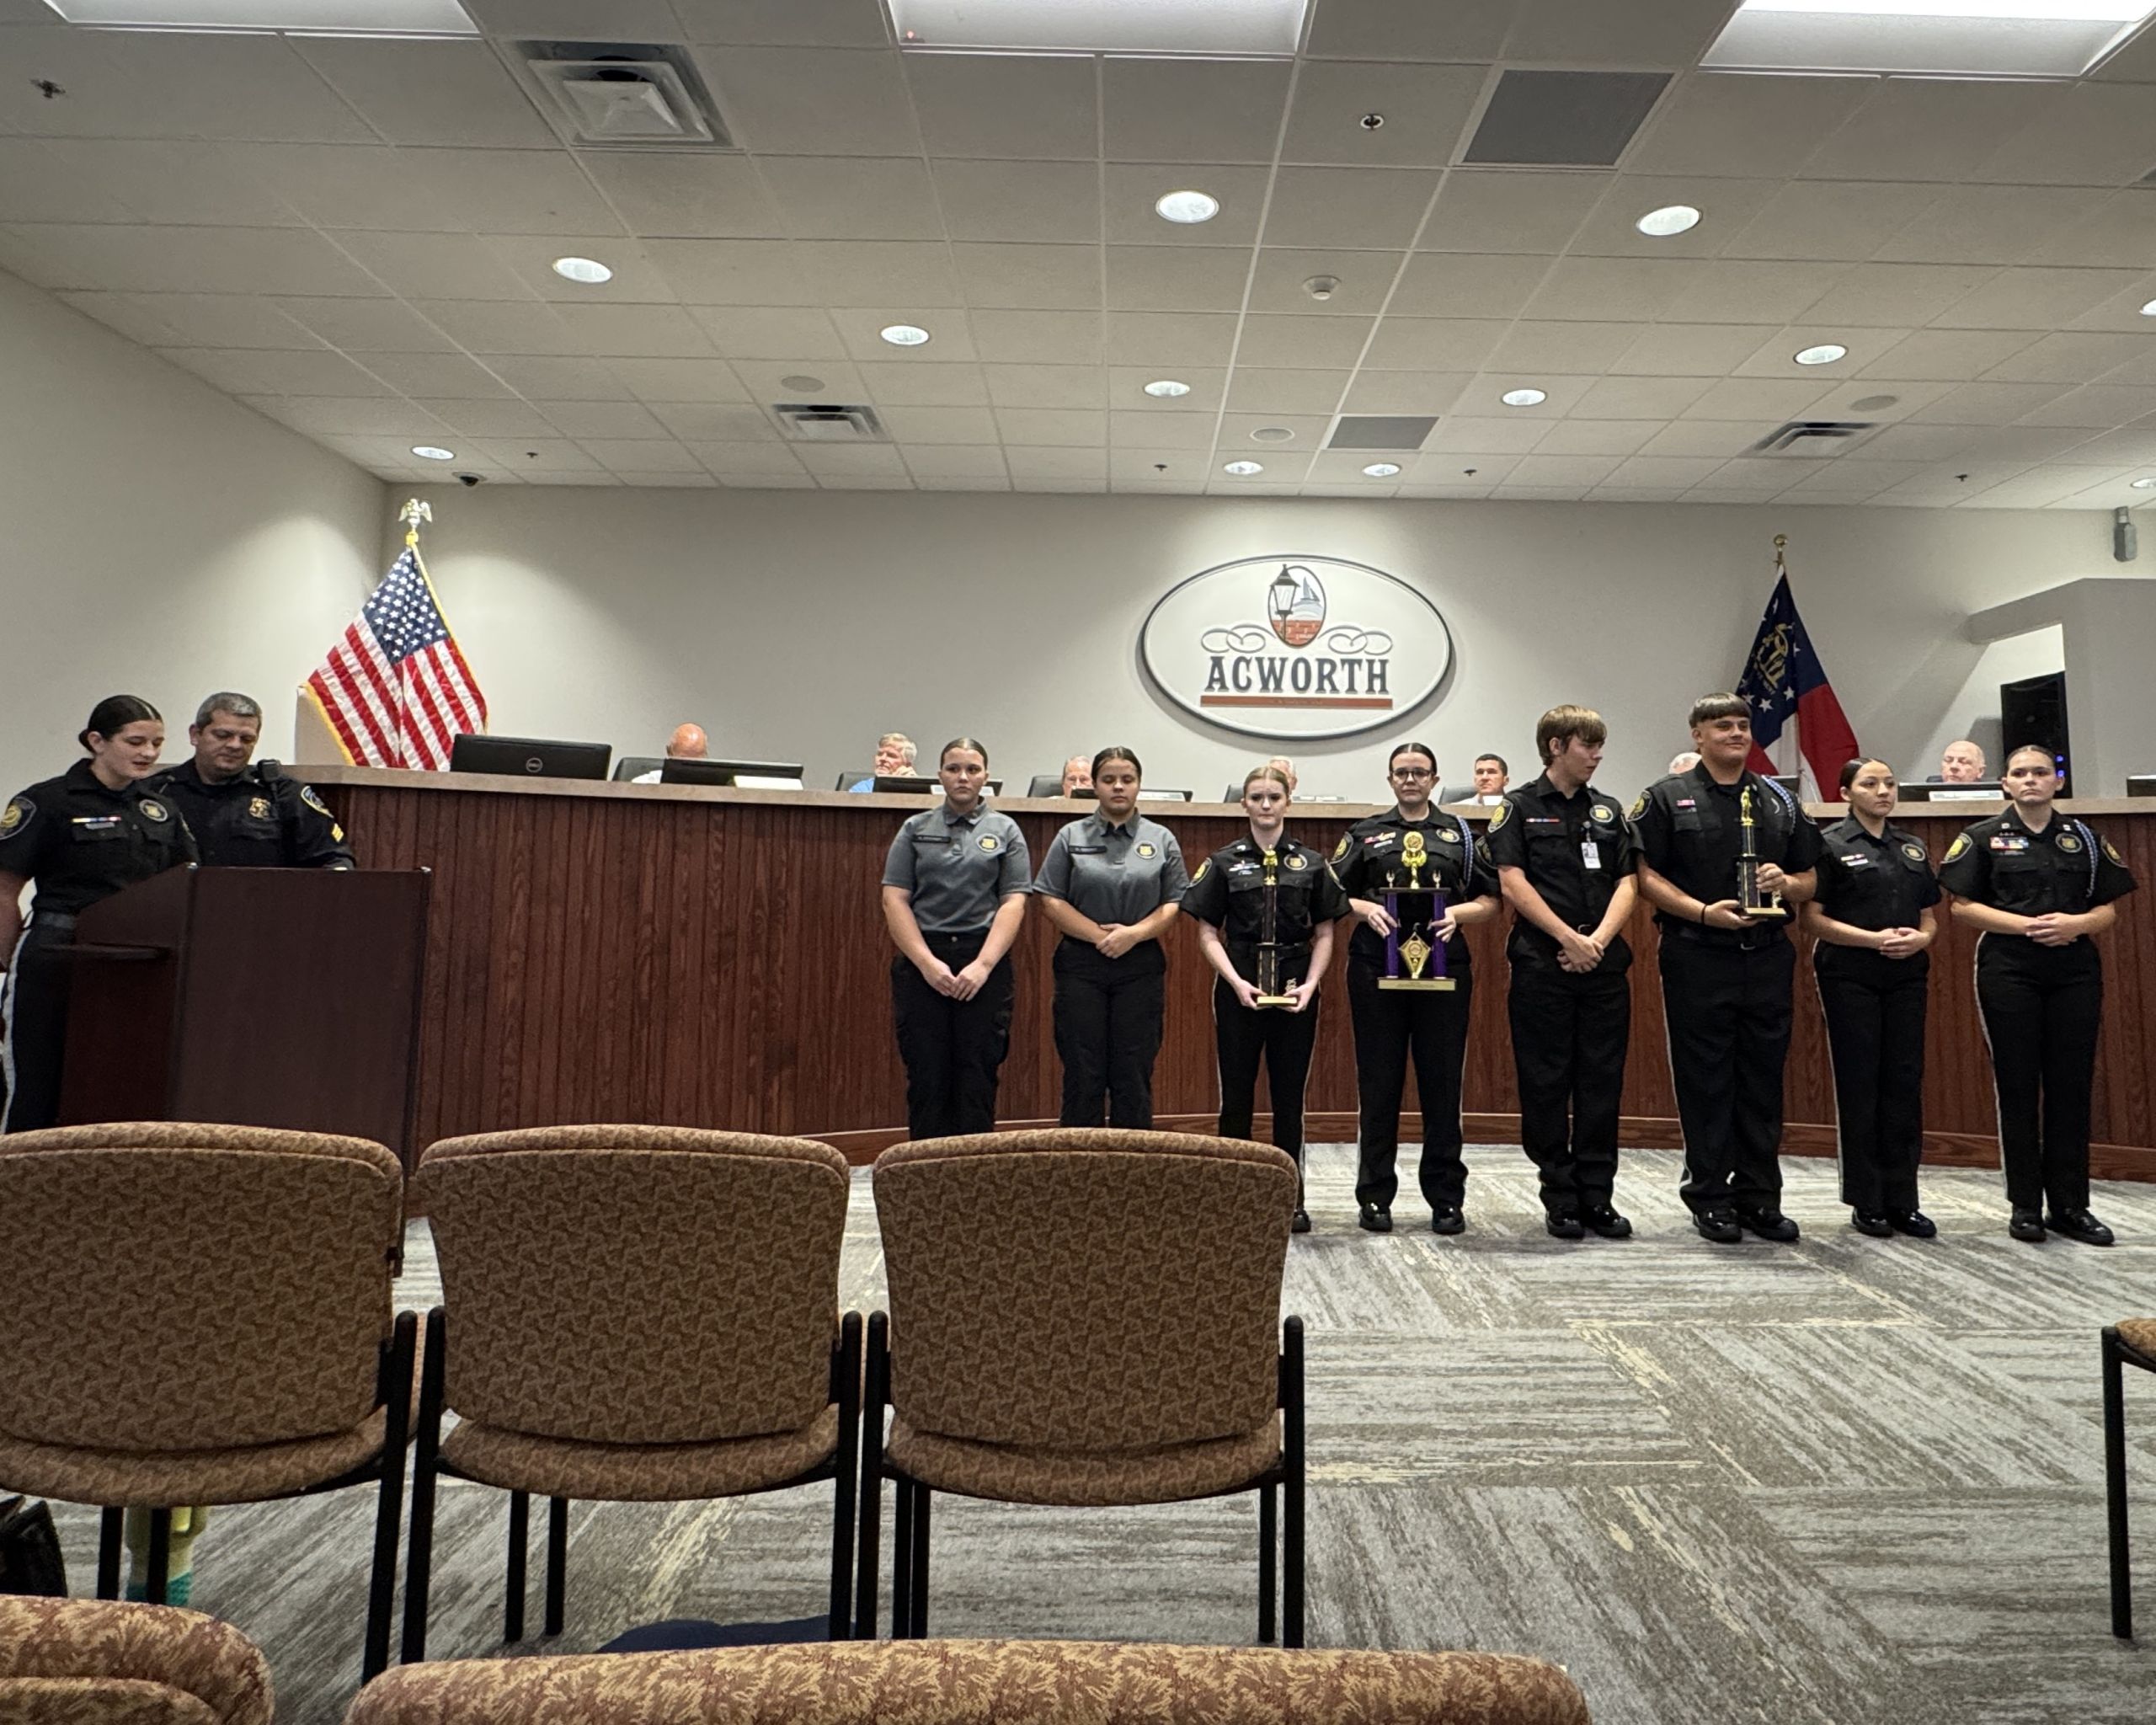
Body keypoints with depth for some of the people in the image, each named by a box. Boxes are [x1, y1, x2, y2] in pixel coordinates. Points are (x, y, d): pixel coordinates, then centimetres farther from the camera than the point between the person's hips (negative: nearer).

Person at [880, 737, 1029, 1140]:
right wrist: (927, 963, -10)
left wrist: (983, 964, -13)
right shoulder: (915, 830, 9)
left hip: (984, 961, 0)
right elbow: (894, 899, 1)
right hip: (921, 963, 1)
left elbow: (1014, 902, -1)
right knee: (927, 1076, 2)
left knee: (978, 1076, 1)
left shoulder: (1005, 831, 8)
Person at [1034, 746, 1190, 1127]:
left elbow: (1174, 904, 4)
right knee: (1082, 1073, 3)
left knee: (1134, 1074, 5)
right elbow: (1052, 901, -1)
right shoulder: (1071, 837, 5)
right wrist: (1099, 934, -12)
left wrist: (1134, 933, -13)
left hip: (1141, 967, 1)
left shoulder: (1161, 840, 7)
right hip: (1081, 964, 0)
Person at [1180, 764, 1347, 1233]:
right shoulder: (1224, 862, 3)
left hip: (1294, 990, 1)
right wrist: (1236, 982, -12)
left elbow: (1324, 934, 7)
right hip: (1239, 989, -1)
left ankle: (1291, 1198, 17)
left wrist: (1309, 984, -8)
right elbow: (1208, 934, 1)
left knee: (1289, 1097, 7)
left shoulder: (1311, 863, 6)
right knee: (1236, 1097, 4)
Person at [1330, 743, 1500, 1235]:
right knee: (1378, 1084, 3)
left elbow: (1490, 902, 10)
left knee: (1442, 1083, 3)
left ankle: (1446, 1198, 14)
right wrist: (1366, 909, -11)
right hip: (1377, 969, 0)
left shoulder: (1460, 834, 13)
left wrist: (1457, 913, -9)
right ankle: (1374, 1197, 12)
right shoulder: (1365, 834, 11)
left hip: (1444, 969, 1)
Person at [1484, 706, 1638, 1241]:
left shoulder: (1609, 812, 14)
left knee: (1602, 1085, 6)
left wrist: (1598, 940, -9)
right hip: (1541, 963, -4)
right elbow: (1512, 882, -8)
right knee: (1546, 1086, 1)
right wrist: (1569, 938, -13)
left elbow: (1627, 883, 7)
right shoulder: (1518, 808, 1)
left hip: (1604, 964, 4)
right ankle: (1559, 1197, 12)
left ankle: (1598, 1196, 15)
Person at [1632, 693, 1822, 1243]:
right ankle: (1709, 1197, 12)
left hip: (1768, 956, 4)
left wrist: (1785, 882, -6)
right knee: (1705, 1080, 1)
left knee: (1763, 1079, 9)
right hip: (1698, 957, -4)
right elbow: (1646, 876, -4)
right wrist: (1704, 912, -16)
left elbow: (1809, 882, 17)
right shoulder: (1667, 798, 1)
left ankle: (1759, 1196, 19)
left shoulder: (1780, 801, 14)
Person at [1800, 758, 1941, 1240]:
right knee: (1858, 1086, -1)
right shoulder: (1830, 844, -2)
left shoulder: (1912, 848, 15)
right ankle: (1865, 1203, 8)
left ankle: (1902, 1200, 14)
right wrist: (1874, 938, -17)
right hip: (1850, 977, -5)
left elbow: (1929, 916, 17)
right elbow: (1812, 918, -8)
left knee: (1905, 1084, 5)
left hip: (1907, 976, 5)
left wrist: (1921, 937, -5)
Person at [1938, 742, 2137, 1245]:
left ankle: (2070, 1204, 14)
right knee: (2018, 1087, 1)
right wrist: (2028, 925, -15)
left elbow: (2109, 909, 9)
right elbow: (1963, 906, -3)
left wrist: (2077, 923, -13)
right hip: (2009, 969, -2)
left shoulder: (2085, 838, 11)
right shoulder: (1984, 838, 3)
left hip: (2075, 969, 3)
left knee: (2071, 1087, 4)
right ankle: (2025, 1205, 9)